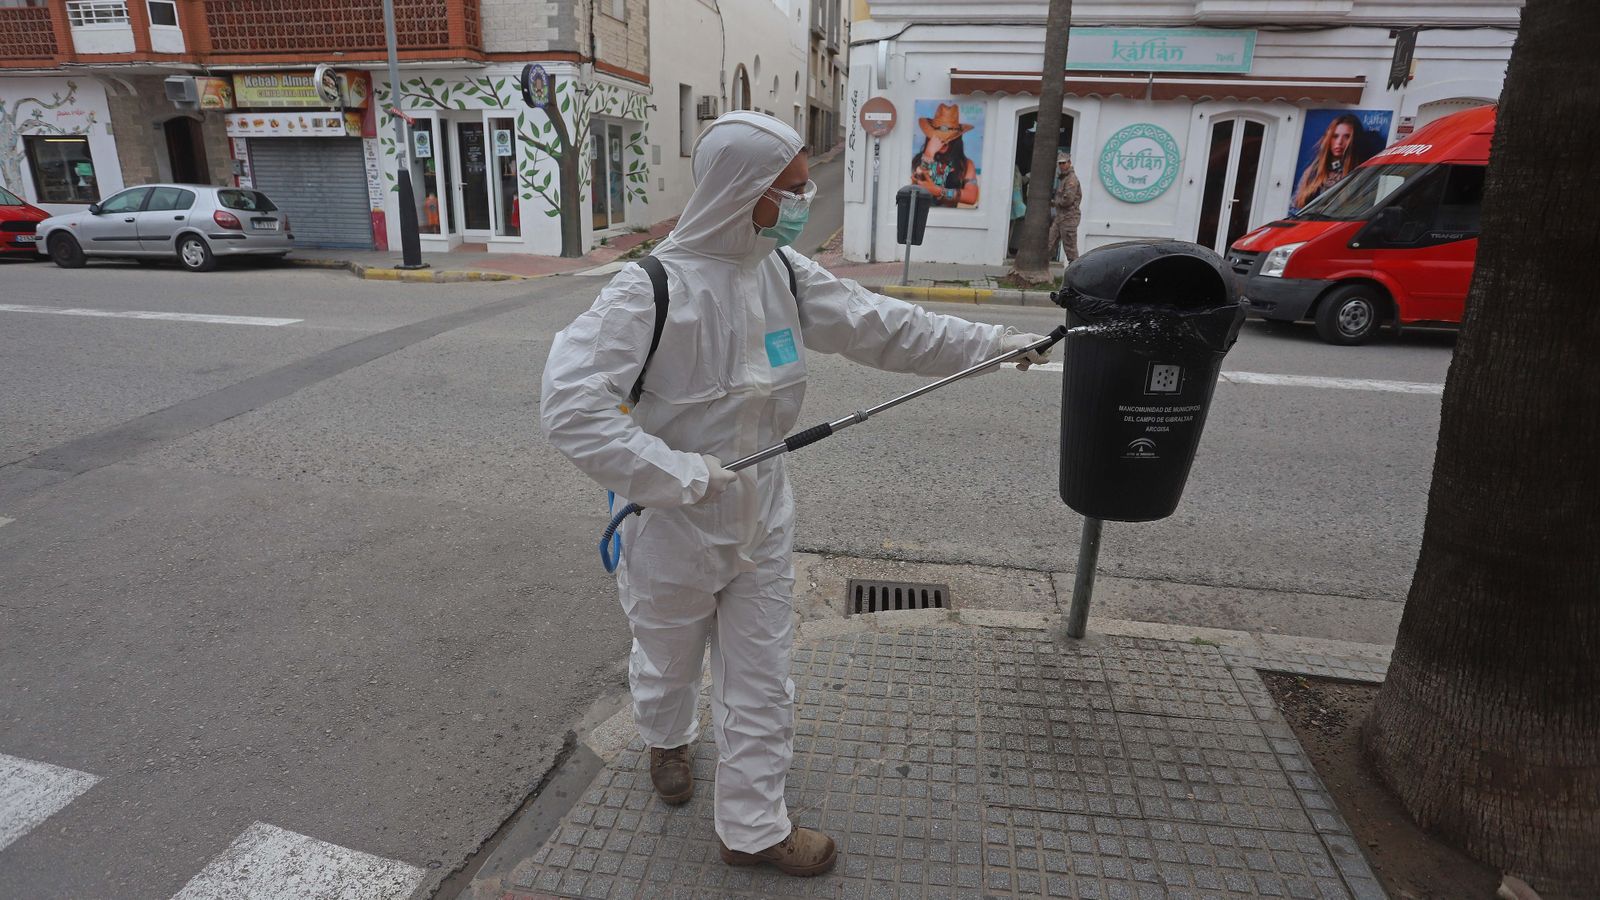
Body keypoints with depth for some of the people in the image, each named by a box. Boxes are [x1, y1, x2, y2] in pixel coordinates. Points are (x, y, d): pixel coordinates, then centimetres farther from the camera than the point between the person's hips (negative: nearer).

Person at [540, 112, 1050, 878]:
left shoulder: (783, 271, -5)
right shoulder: (654, 287, -24)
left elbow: (881, 326, 3)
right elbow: (569, 404, -28)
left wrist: (992, 343, 5)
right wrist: (678, 472, -29)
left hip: (762, 516, 5)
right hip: (674, 524, -4)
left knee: (761, 679, 14)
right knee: (669, 661, 22)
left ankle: (753, 828, 34)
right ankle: (667, 738, 57)